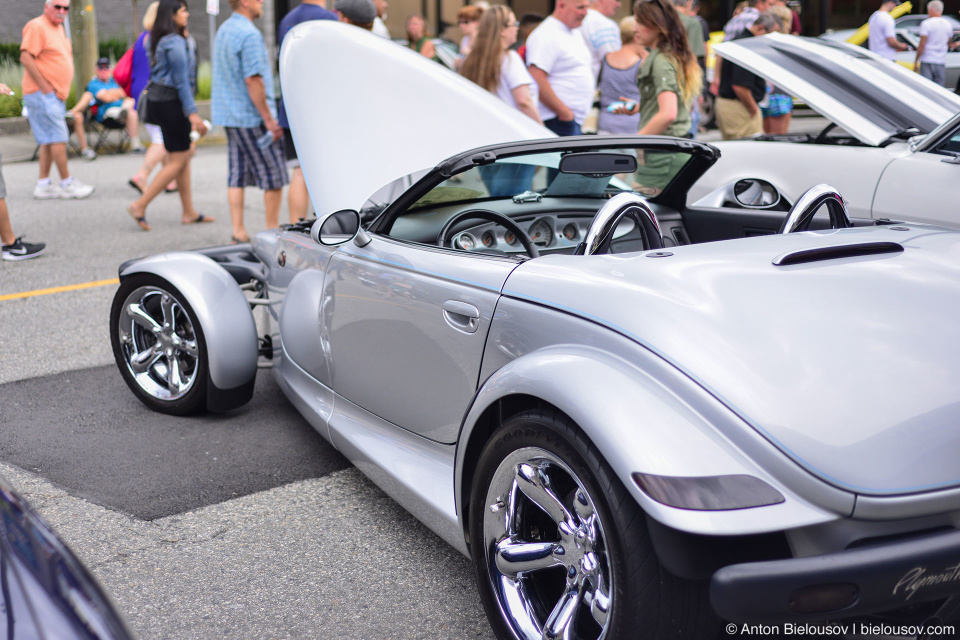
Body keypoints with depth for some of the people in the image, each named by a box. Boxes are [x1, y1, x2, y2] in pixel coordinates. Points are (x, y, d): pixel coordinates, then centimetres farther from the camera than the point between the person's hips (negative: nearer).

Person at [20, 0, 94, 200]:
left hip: (56, 94, 9)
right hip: (42, 94, -9)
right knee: (58, 138, -9)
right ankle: (67, 184, -4)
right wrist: (45, 87, -19)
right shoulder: (37, 26, -11)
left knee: (49, 141, 10)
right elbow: (26, 58, -17)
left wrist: (60, 90, 13)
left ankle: (43, 185, 14)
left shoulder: (59, 28, 17)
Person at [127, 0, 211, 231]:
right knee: (178, 162, -3)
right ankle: (140, 206, -3)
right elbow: (181, 80, -20)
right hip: (170, 102, -10)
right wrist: (192, 113, -21)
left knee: (186, 154, 15)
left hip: (156, 99, 10)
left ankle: (189, 212, 19)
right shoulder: (175, 42, -16)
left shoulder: (160, 40, 13)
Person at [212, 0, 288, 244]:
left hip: (229, 114, 9)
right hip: (251, 116, -9)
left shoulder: (223, 29, 14)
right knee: (273, 175, 0)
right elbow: (252, 80, -21)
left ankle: (238, 233, 9)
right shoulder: (249, 34, -16)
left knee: (237, 175, 8)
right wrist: (269, 119, -18)